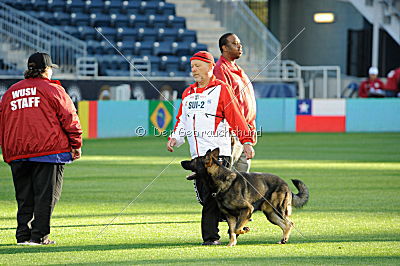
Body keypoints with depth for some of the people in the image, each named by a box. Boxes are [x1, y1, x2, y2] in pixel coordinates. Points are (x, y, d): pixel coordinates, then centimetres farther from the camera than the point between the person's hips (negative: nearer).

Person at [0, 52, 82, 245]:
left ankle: (23, 235, 7)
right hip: (48, 149, -5)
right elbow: (69, 118, -2)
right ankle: (39, 235, -7)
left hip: (17, 154, 5)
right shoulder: (52, 89, 1)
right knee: (46, 194, -2)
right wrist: (76, 145, 4)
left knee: (24, 198, 11)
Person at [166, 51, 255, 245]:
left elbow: (235, 117, -7)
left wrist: (246, 141, -15)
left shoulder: (221, 89, -2)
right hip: (197, 155, 7)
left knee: (211, 196, -11)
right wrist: (174, 138, 6)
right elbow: (182, 120, 23)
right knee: (204, 197, 5)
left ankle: (210, 236, -7)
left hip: (218, 152, -7)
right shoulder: (188, 93, 18)